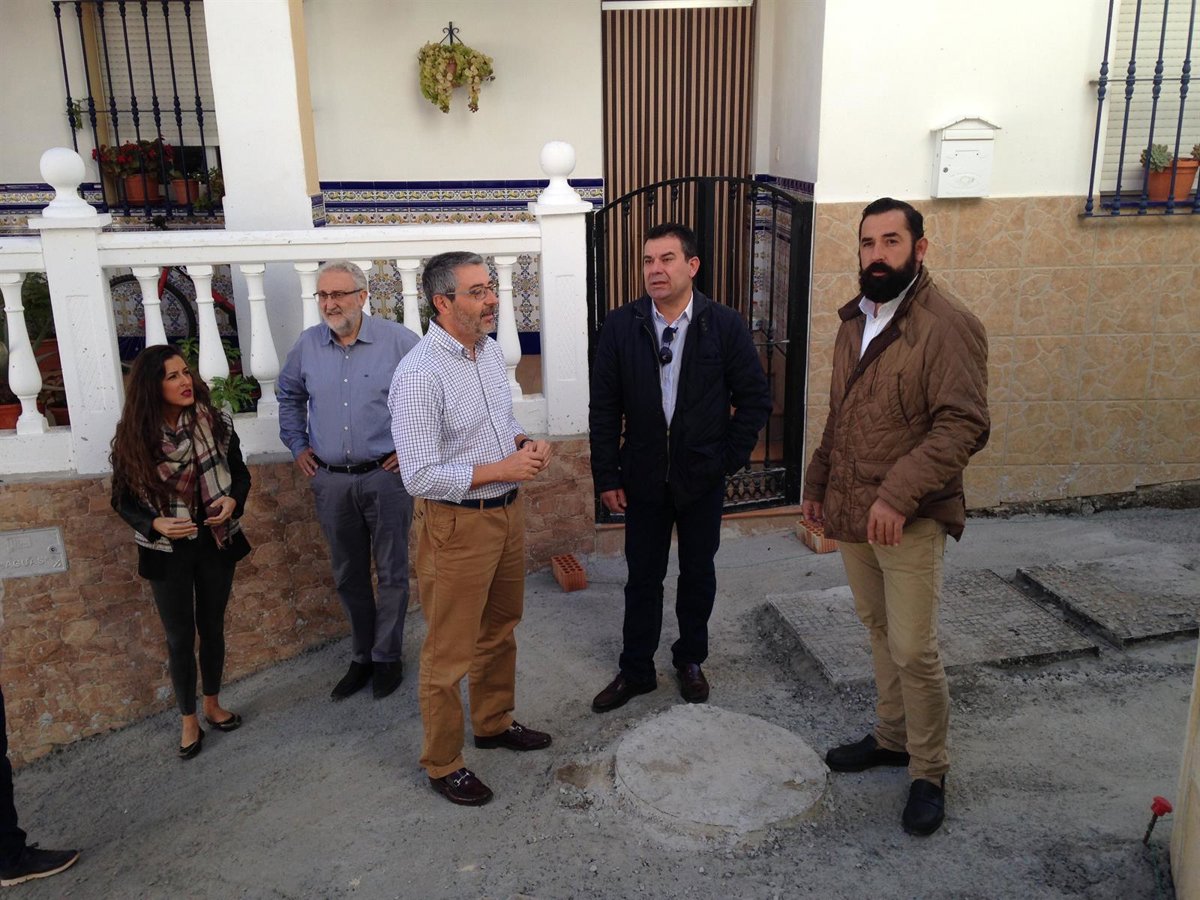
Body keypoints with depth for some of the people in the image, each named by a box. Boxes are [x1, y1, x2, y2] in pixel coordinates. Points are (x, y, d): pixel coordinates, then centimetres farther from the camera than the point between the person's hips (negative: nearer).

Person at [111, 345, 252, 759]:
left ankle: (213, 704, 37)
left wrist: (233, 500, -20)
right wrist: (156, 523, -22)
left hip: (216, 542, 1)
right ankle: (189, 720, 27)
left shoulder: (215, 423, -9)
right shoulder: (132, 438, -11)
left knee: (212, 627, 16)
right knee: (180, 636, 9)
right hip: (167, 552, -1)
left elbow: (241, 474, 1)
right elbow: (122, 500, -3)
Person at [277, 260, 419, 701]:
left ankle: (387, 656, 23)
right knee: (348, 576, 14)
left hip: (385, 476, -3)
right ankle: (362, 655, 30)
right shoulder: (307, 346, 4)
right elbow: (288, 395, 22)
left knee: (391, 572, 6)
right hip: (330, 481, 4)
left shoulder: (397, 341, -8)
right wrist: (297, 445, 14)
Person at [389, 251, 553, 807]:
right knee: (450, 652, 7)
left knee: (500, 630, 23)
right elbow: (421, 477, -25)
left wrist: (526, 444, -2)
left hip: (506, 511, 8)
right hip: (457, 525, -8)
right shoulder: (419, 376, -22)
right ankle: (442, 764, 26)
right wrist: (502, 470, -21)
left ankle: (494, 723, 45)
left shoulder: (490, 350, 4)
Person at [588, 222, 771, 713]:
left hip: (703, 476, 0)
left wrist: (730, 458, -5)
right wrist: (607, 475, -4)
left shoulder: (725, 325, -7)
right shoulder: (620, 326, -5)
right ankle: (636, 671, 27)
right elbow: (604, 407, -3)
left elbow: (755, 398, -1)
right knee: (643, 577, 11)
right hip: (644, 475, 0)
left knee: (698, 574, 15)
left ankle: (690, 660, 36)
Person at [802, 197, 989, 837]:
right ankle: (892, 736, 35)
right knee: (878, 631, 18)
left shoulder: (947, 325, -13)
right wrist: (817, 484, 18)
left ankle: (928, 772, 19)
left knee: (913, 649, -1)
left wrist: (898, 496, -27)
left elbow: (963, 425, -20)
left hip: (910, 519, -7)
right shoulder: (854, 322, 11)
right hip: (849, 512, 7)